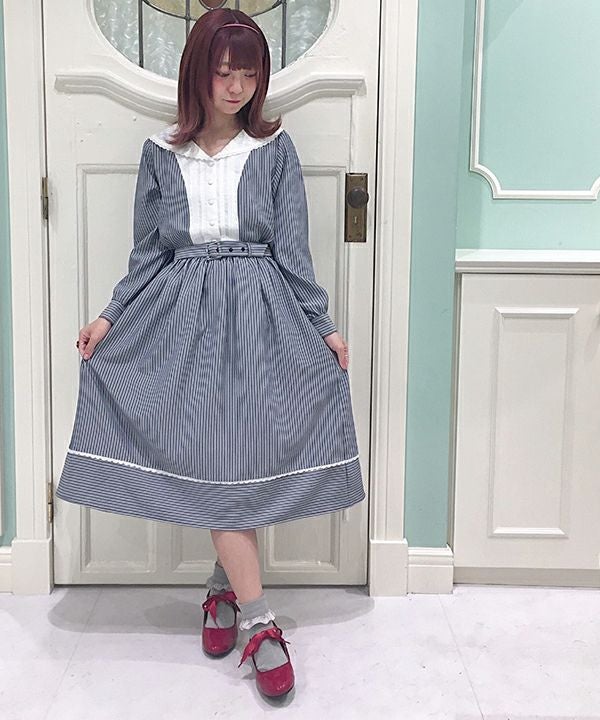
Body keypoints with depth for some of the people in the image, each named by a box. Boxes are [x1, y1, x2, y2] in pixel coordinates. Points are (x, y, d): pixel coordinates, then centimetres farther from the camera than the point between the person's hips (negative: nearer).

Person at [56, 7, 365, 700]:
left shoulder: (274, 148, 4)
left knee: (243, 459, -1)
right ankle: (260, 623, 0)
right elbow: (147, 253, 10)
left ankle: (224, 585, 23)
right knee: (213, 462, -6)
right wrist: (110, 317, 3)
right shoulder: (161, 152, 7)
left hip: (263, 317, 0)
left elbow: (292, 249, 3)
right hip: (184, 316, 0)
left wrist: (322, 326, 1)